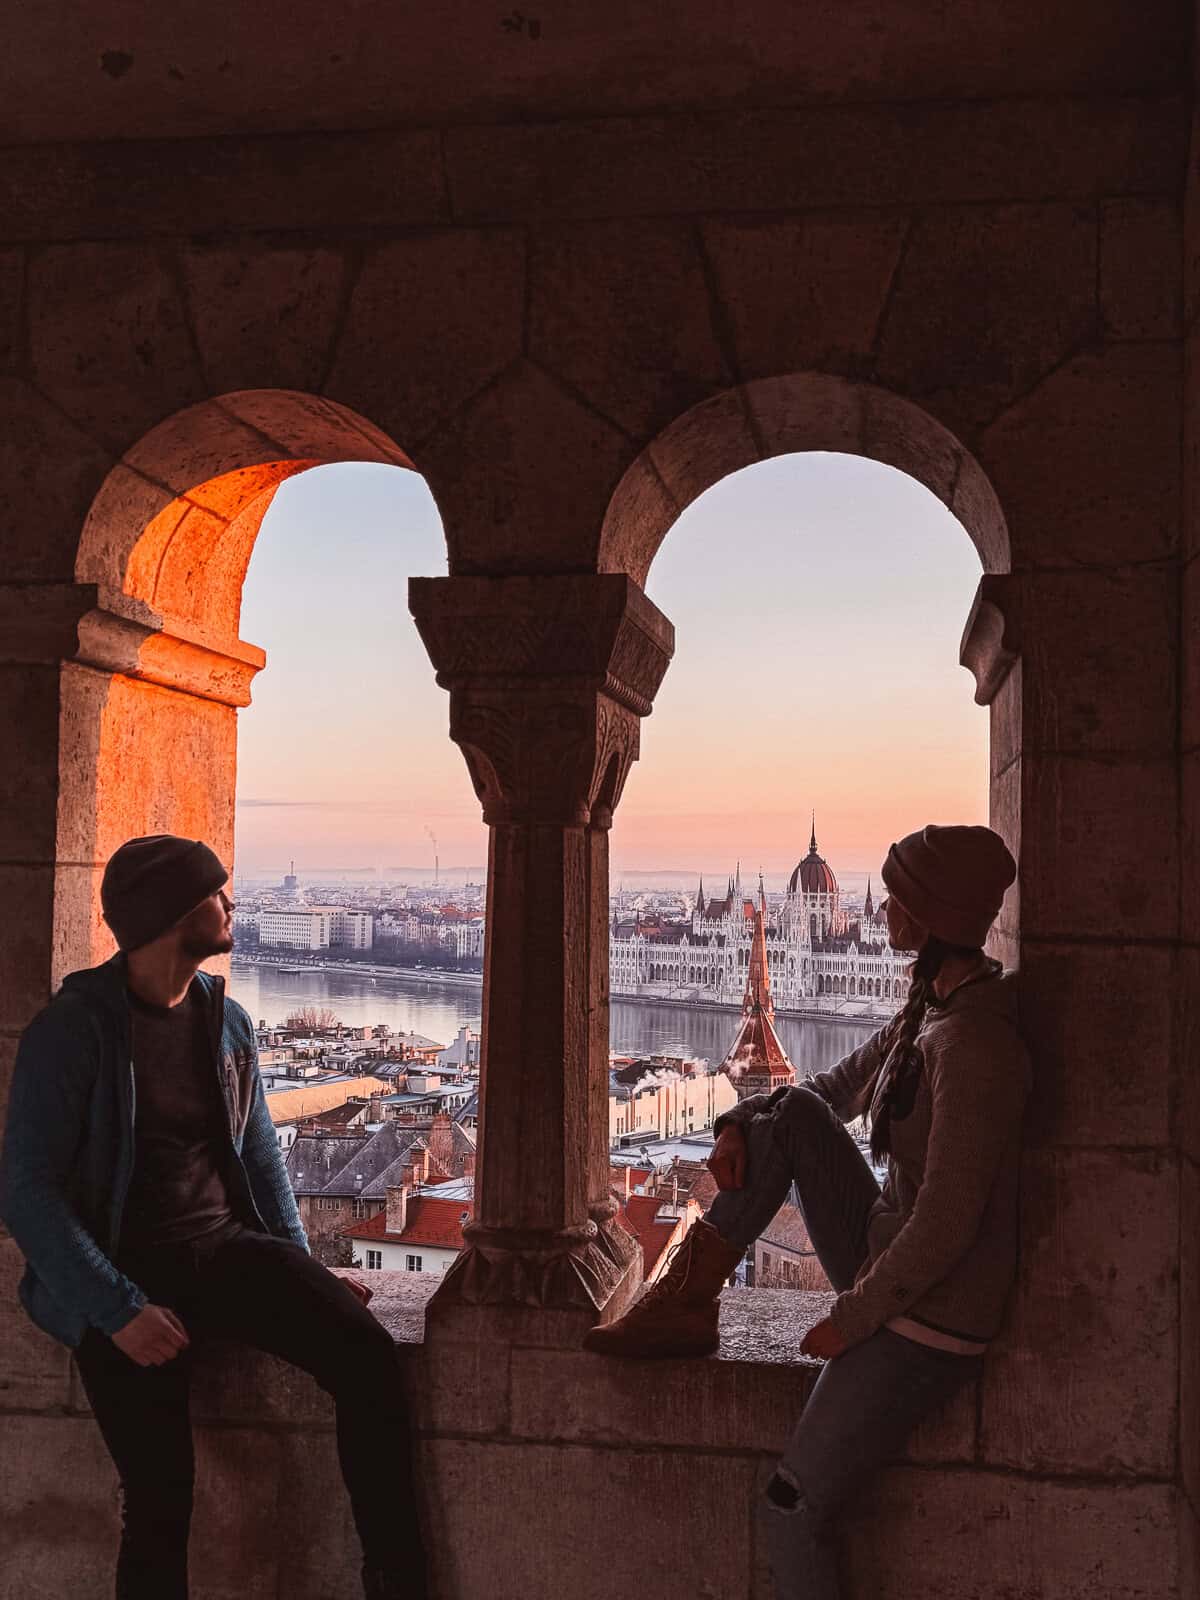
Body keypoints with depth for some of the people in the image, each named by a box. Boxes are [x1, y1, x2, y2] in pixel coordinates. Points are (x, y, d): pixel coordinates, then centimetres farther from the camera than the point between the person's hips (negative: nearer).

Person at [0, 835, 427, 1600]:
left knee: (368, 1356, -19)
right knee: (161, 1500, -15)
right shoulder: (71, 1030, -8)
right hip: (125, 1272, -4)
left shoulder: (228, 1021, 10)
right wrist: (119, 1310, -19)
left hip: (228, 1248, 4)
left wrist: (304, 1270, 6)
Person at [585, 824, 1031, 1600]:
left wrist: (852, 1318, -16)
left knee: (795, 1509, -2)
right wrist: (741, 1124, -2)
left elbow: (948, 1225, -28)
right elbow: (838, 1089, 15)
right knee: (794, 1113, 0)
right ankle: (685, 1309, 5)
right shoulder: (929, 1009, 2)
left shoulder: (973, 1045, -28)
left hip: (927, 1323, -9)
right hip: (887, 1266, 9)